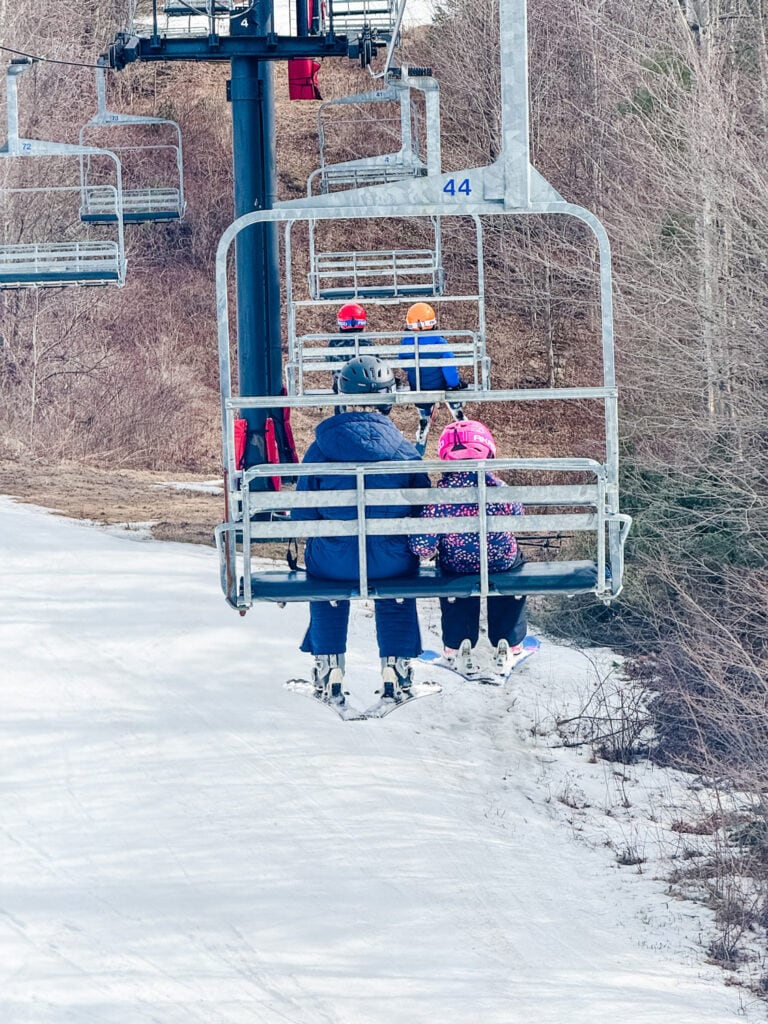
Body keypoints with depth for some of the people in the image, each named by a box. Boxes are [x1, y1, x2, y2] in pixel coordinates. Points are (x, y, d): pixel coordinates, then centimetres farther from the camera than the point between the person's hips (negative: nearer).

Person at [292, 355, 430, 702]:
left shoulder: (322, 446, -7)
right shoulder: (402, 447, -5)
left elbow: (302, 516, -1)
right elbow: (423, 509, 4)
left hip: (334, 560, 0)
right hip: (392, 562, 0)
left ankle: (330, 668, 31)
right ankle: (395, 667, 30)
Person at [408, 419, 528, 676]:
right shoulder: (499, 490, -20)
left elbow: (423, 547, -21)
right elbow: (519, 519, 1)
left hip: (456, 566, 0)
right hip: (503, 562, 0)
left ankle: (456, 648, 31)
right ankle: (508, 645, 34)